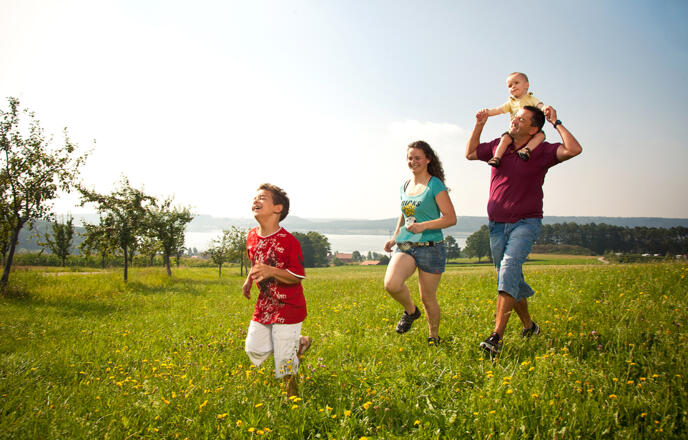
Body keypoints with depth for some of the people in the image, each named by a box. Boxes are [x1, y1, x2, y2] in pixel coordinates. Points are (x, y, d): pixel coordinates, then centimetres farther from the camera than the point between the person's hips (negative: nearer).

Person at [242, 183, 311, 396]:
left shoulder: (288, 241, -20)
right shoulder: (251, 237, 1)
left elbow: (297, 277, -19)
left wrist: (271, 271, -33)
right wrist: (248, 280, 4)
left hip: (288, 307, -7)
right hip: (264, 306, 7)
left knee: (284, 361, -4)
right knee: (254, 351, 12)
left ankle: (293, 393, 27)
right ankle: (299, 342, 30)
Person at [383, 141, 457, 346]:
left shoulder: (435, 185, -6)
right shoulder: (405, 186, 12)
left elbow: (451, 218, -11)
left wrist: (423, 226, -22)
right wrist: (394, 238, 16)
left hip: (430, 247, -5)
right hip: (405, 246, 5)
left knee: (428, 298, 3)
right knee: (391, 284, -21)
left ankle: (434, 339, 27)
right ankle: (410, 311, 10)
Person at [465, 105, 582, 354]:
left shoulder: (542, 151, -7)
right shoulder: (499, 146, 7)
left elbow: (574, 149, -23)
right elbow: (470, 153, 22)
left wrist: (556, 123, -14)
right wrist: (479, 125, 13)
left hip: (525, 223, -5)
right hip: (497, 224, 5)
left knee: (509, 268, -27)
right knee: (512, 280, 12)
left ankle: (497, 336, -31)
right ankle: (529, 326, 34)